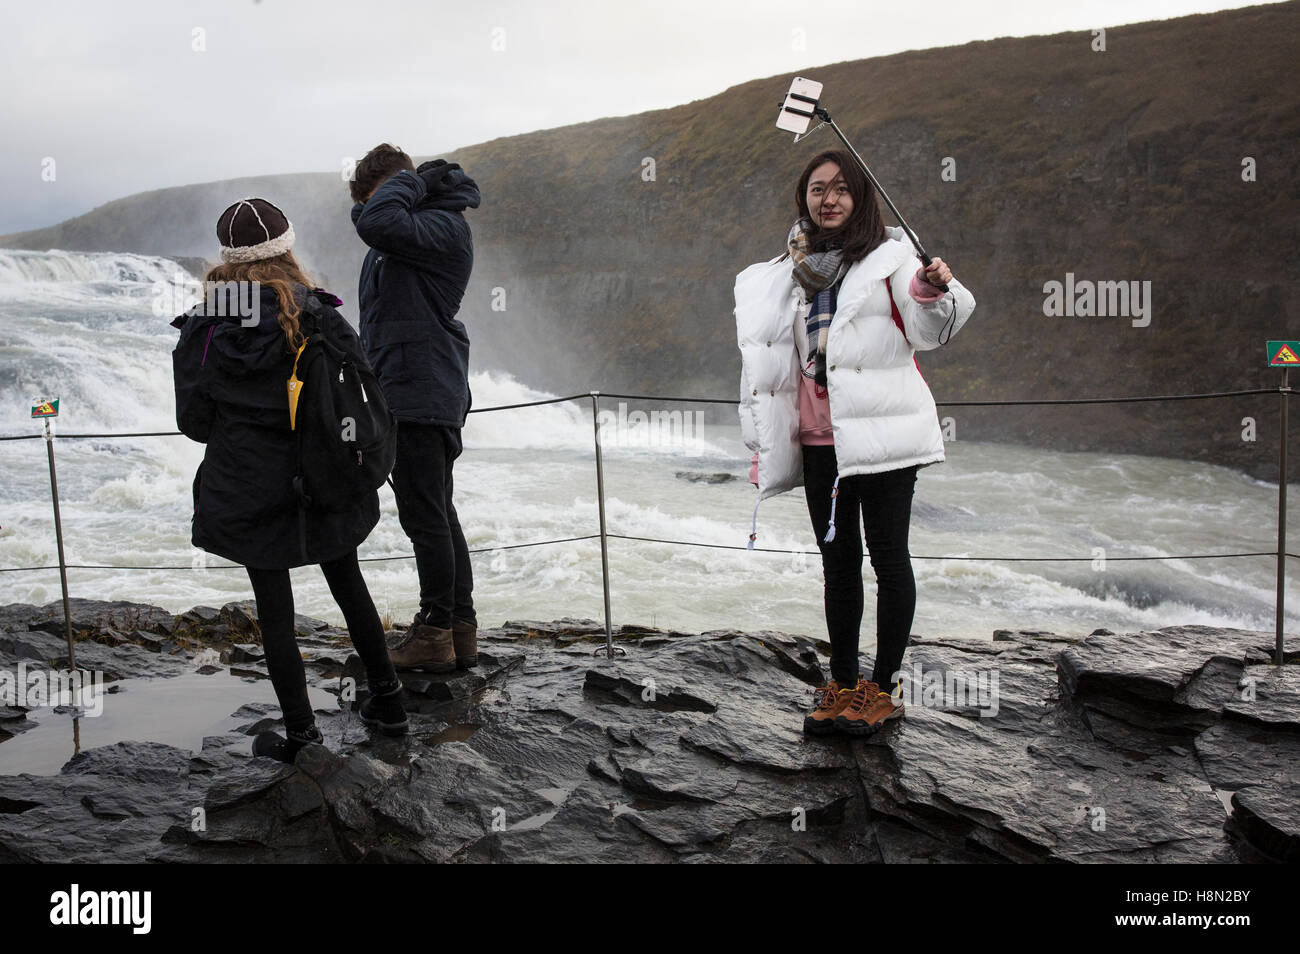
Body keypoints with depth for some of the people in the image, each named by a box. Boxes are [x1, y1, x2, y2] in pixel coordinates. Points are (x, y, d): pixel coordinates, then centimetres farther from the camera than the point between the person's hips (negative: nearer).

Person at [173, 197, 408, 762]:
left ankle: (300, 735, 17)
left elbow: (194, 422, -5)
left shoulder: (203, 330, -9)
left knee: (274, 608, 10)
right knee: (349, 587, 19)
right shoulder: (317, 317, -11)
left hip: (248, 492, -1)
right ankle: (388, 702, 28)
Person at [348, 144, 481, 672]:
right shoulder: (404, 231, 16)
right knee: (438, 514, 13)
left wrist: (418, 178, -15)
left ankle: (435, 633, 6)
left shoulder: (442, 226, -14)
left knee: (426, 518, -3)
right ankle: (461, 629, 21)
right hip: (407, 394, 10)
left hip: (421, 397, -10)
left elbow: (376, 221, -32)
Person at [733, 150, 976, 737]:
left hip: (880, 430, -4)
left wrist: (932, 292, -27)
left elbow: (927, 332, -5)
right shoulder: (786, 274, 14)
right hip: (818, 436, 4)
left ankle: (882, 688, 9)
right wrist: (762, 444, 16)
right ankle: (842, 684, 19)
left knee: (888, 556, -1)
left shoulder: (889, 255, 2)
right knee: (837, 558, 10)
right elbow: (766, 360, 17)